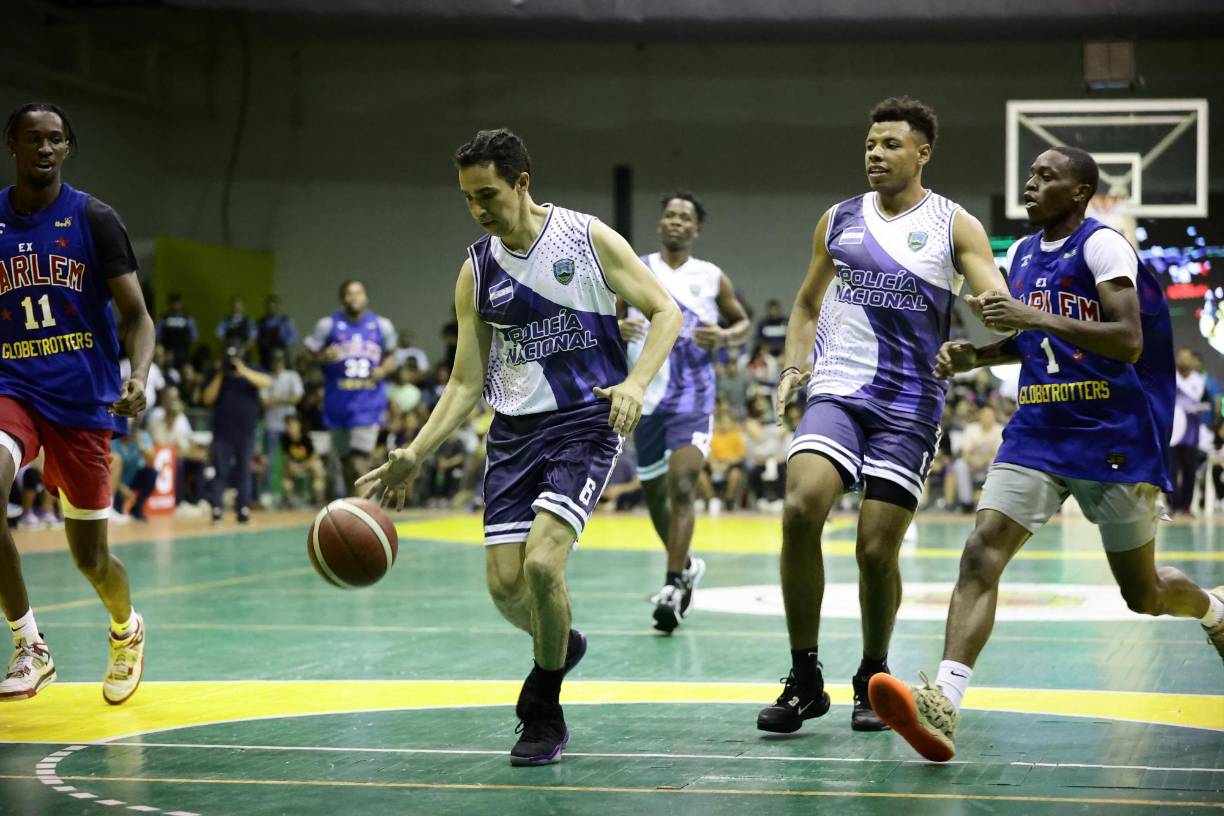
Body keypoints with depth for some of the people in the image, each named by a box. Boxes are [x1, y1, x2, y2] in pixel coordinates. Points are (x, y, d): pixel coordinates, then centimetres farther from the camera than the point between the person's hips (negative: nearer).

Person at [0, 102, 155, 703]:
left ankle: (126, 630, 42)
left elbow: (135, 315, -3)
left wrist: (139, 377, -22)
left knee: (89, 556, 7)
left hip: (83, 400, -1)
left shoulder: (94, 220, -1)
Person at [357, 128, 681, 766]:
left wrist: (636, 383, -21)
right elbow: (466, 384, 7)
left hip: (584, 424, -4)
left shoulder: (588, 239, -6)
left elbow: (666, 311, -3)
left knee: (541, 563, -21)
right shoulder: (477, 271, 5)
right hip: (514, 430, 5)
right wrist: (415, 456, -6)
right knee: (504, 582, -2)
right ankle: (559, 644, 33)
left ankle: (545, 714, -1)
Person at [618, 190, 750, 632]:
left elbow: (743, 322, 14)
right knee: (654, 492, 13)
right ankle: (685, 565, 37)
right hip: (647, 395, 3)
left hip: (692, 396, -3)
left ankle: (673, 586, -19)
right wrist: (616, 328, -15)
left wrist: (724, 338, -8)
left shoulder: (712, 278, 4)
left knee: (682, 487, -18)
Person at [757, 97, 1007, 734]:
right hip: (835, 393, 2)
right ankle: (804, 678, -11)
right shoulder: (838, 221, 12)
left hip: (909, 406, -2)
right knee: (800, 509, -22)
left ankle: (873, 677, 23)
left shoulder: (953, 227, 2)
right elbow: (807, 305, 23)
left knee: (877, 548, -3)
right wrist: (792, 365, 5)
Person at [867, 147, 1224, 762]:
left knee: (1142, 593, 7)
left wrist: (1036, 317, -27)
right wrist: (972, 356, 7)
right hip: (1038, 432, 6)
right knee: (982, 550, -18)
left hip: (1113, 438, -5)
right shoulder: (1021, 255, 12)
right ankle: (944, 703, -28)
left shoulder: (1102, 245, -10)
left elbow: (1129, 342, -21)